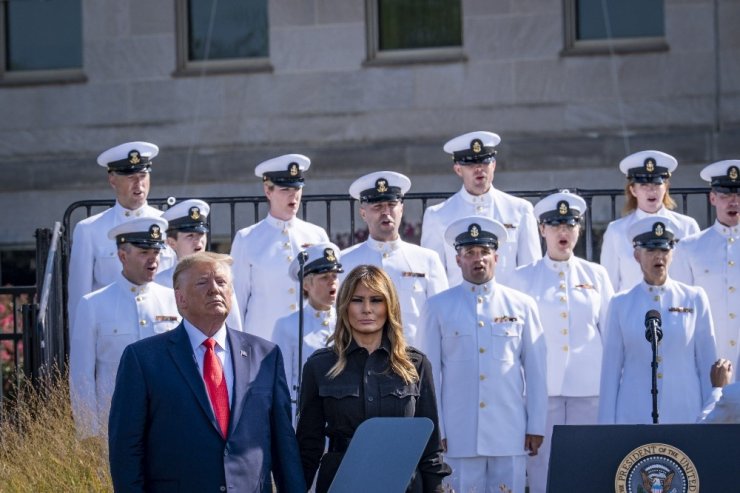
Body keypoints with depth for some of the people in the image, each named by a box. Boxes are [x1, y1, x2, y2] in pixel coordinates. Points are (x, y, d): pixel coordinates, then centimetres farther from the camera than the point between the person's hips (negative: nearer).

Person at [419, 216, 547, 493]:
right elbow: (430, 373, 7)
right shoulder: (439, 307, 7)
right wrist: (435, 430, 1)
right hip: (459, 436, -1)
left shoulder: (522, 305, 9)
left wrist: (536, 427, 5)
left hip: (510, 434, 1)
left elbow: (536, 370, 9)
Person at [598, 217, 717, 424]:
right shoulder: (620, 304, 5)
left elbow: (707, 365, 7)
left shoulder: (694, 299, 5)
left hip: (686, 415, 0)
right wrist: (607, 422, 3)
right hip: (634, 415, 0)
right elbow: (611, 368, 6)